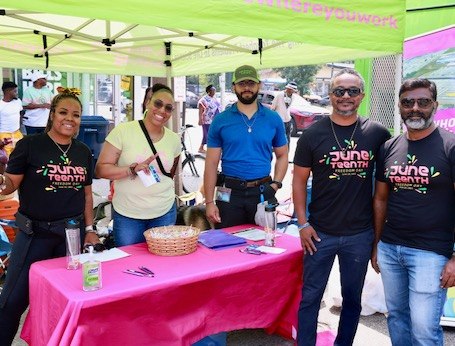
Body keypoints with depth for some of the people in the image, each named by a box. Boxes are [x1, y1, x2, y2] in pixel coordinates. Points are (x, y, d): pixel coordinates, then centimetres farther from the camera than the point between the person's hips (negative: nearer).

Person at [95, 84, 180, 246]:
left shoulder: (174, 139, 3)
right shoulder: (123, 131, -10)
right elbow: (100, 169, -12)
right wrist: (133, 169, -23)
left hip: (165, 214, 3)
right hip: (127, 215, -3)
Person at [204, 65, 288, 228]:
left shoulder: (273, 119, 4)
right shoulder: (221, 120, 0)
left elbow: (282, 155, 11)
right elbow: (211, 163, -1)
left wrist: (275, 184, -5)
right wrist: (209, 202, -6)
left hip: (263, 193, 1)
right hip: (229, 193, -1)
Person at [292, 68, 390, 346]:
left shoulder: (377, 133, -2)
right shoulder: (313, 134, -4)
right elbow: (299, 180, 0)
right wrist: (303, 223, -6)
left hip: (360, 234, 2)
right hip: (320, 233, -1)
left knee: (352, 299, 17)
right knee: (310, 297, 8)